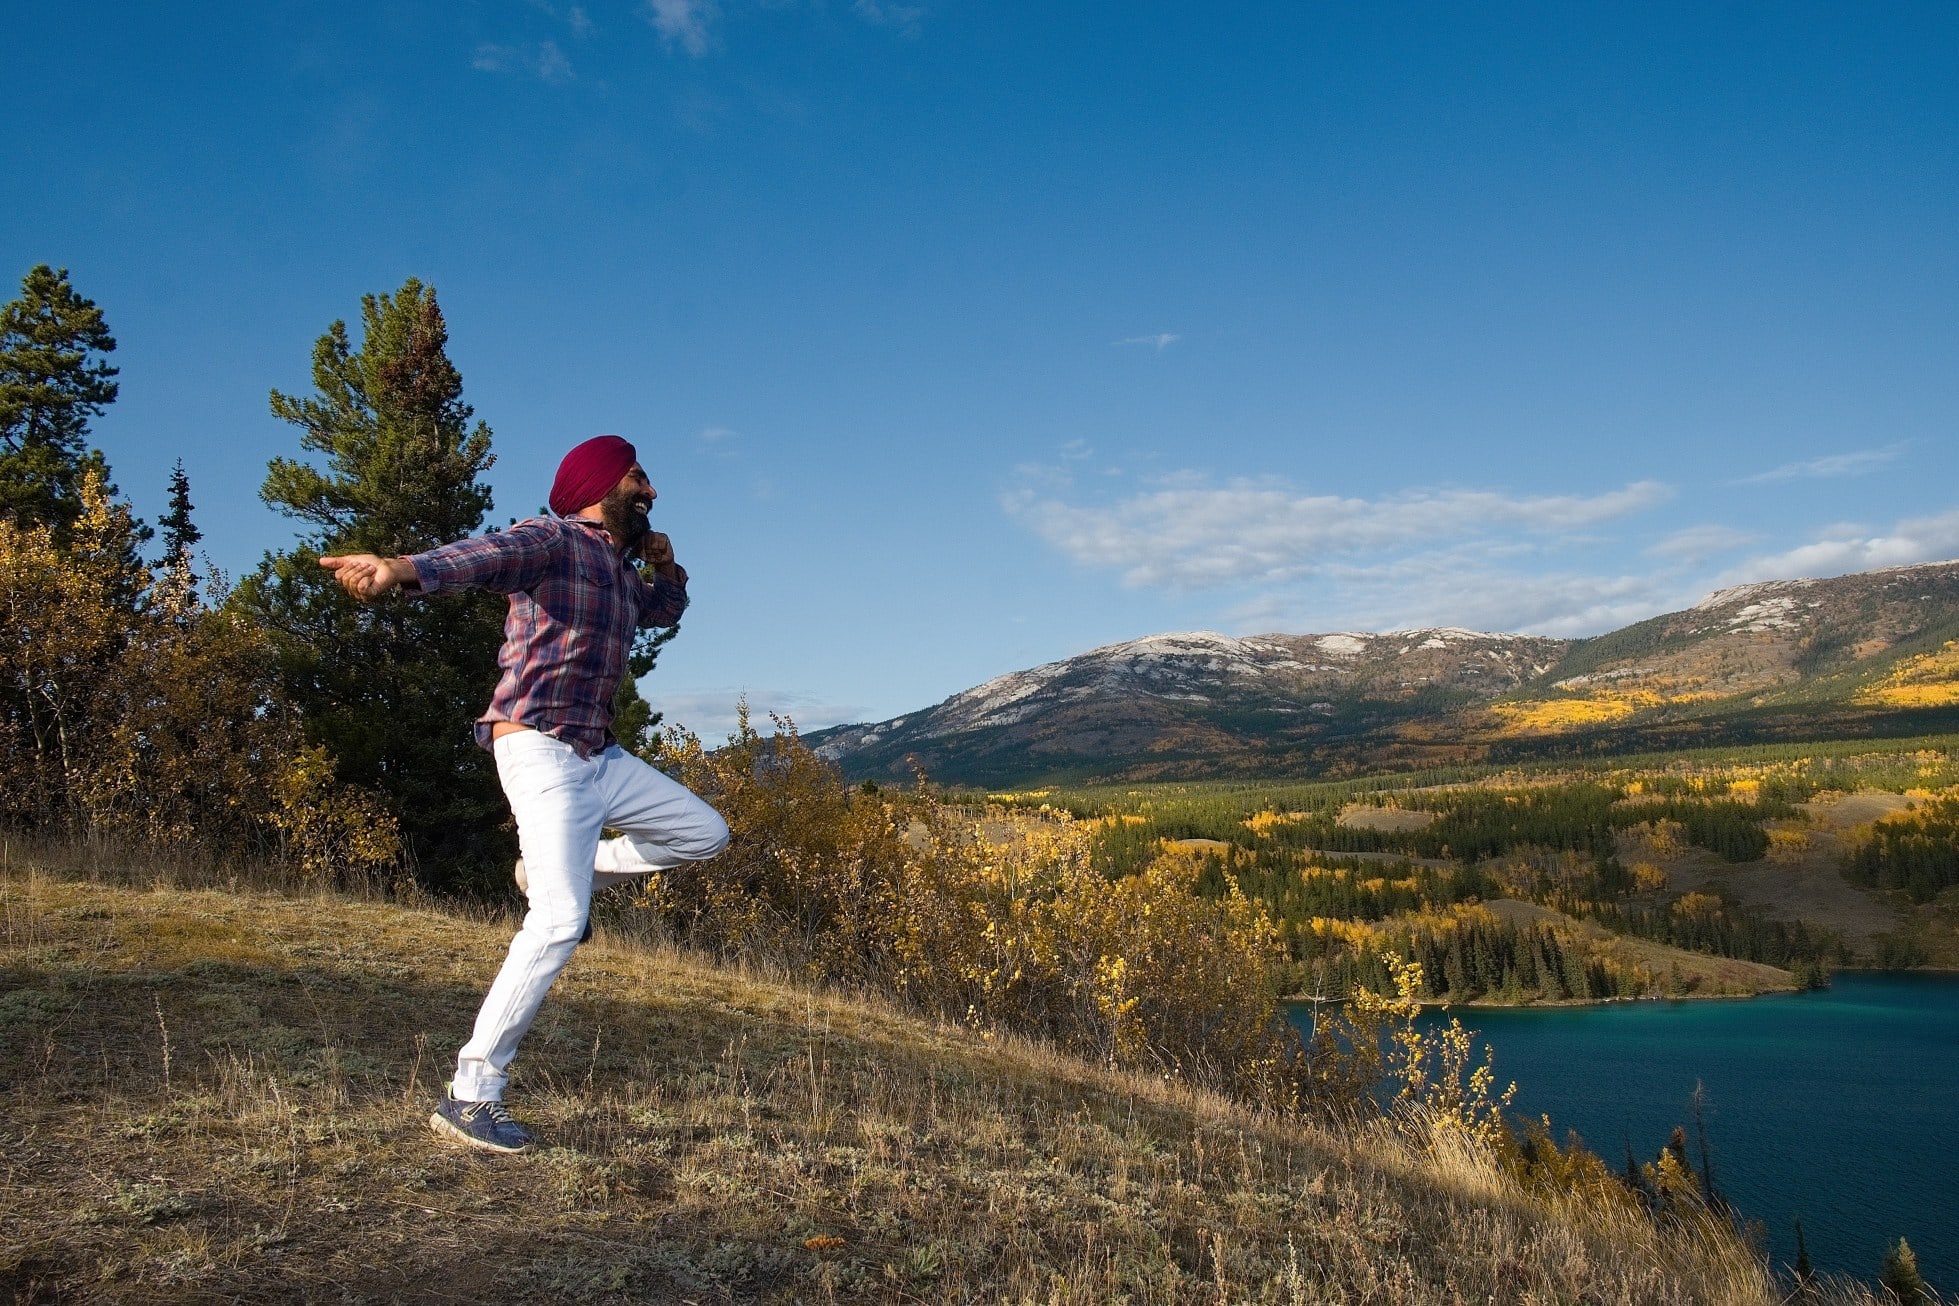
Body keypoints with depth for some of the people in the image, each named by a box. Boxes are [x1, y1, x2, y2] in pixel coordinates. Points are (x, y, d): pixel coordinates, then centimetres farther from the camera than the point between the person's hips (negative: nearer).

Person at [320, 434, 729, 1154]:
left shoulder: (621, 570, 17)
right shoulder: (551, 540, -10)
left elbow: (665, 609, 37)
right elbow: (483, 554, -31)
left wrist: (666, 566, 13)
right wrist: (404, 568, -53)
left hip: (599, 755, 9)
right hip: (540, 749, -9)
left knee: (705, 832, 16)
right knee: (559, 922, -19)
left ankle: (571, 872, 22)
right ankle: (470, 1095, -11)